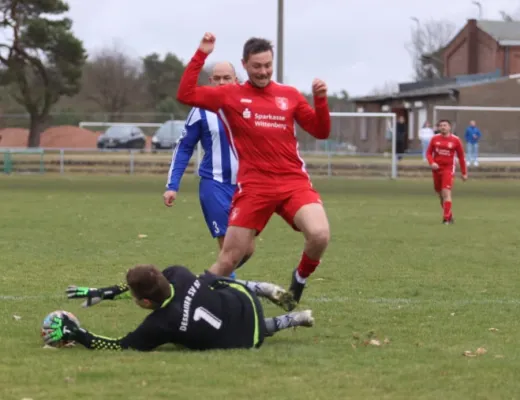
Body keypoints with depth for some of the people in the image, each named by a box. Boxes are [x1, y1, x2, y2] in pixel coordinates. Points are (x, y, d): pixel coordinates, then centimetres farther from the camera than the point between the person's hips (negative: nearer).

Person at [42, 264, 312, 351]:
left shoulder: (162, 325, -32)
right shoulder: (177, 275, -18)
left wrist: (77, 335, -23)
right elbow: (146, 282, 3)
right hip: (242, 297, 5)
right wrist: (105, 293, 0)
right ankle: (265, 291, 38)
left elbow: (121, 346, -23)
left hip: (247, 335, -5)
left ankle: (293, 321, 32)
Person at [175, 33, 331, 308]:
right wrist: (201, 55, -6)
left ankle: (301, 276, 7)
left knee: (319, 235, -24)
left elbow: (321, 132, 13)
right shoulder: (229, 95, 6)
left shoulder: (290, 95, 12)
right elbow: (185, 95, -4)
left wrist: (320, 100, -4)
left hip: (294, 182, 1)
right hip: (253, 186, -1)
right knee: (229, 259, -2)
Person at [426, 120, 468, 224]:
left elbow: (461, 157, 4)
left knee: (446, 192, -17)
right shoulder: (435, 139, 3)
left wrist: (464, 173, 6)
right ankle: (449, 215, 28)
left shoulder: (455, 140, -3)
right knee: (440, 194, 11)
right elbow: (429, 153, 7)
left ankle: (446, 219, -17)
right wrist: (432, 163, -14)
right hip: (437, 168, 4)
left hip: (448, 169, -4)